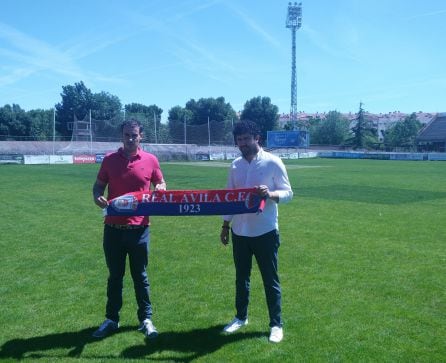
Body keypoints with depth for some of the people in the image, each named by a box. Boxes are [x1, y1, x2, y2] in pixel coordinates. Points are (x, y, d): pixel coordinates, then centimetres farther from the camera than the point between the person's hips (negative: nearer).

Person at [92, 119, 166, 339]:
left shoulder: (150, 160, 0)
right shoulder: (109, 160, 1)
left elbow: (161, 184, 11)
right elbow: (98, 186, 9)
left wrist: (160, 189, -12)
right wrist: (98, 198, -13)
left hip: (139, 228, -1)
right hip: (113, 228, 1)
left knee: (140, 275, 11)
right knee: (115, 275, 13)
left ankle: (146, 319, 23)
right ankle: (111, 319, 27)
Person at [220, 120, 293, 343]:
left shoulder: (273, 162, -8)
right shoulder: (235, 165, 7)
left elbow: (288, 193, -9)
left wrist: (270, 194, -29)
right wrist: (225, 225, 10)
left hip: (265, 232, -5)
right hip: (240, 231, 5)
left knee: (270, 280, 6)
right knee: (241, 277, 17)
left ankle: (276, 324, 18)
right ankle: (241, 317, 33)